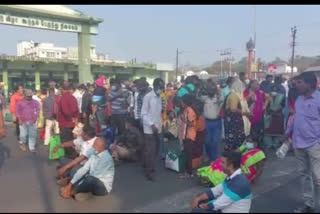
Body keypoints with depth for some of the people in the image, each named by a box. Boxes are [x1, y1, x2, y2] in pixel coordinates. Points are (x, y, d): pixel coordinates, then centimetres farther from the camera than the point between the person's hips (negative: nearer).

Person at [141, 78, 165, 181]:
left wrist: (160, 125, 7)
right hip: (149, 128, -7)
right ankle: (149, 171, 9)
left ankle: (147, 167, 28)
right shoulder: (148, 96, -11)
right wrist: (152, 124, -18)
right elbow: (143, 114, -12)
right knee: (150, 150, -3)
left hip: (157, 128, 7)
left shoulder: (159, 97, 9)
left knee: (155, 149, 12)